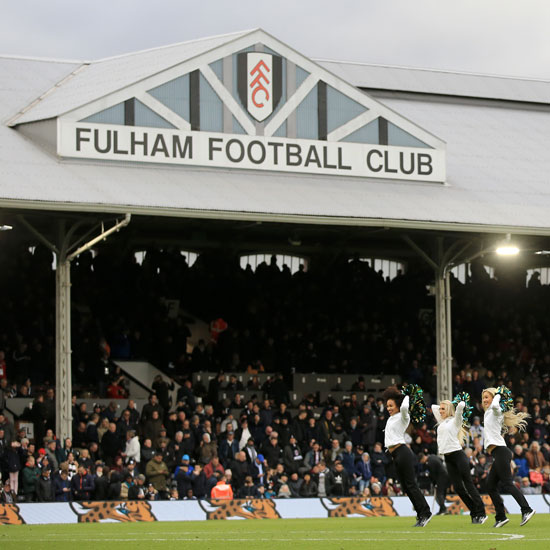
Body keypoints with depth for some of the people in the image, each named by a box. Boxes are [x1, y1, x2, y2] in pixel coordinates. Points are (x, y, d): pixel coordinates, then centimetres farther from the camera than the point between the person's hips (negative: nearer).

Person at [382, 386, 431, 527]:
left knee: (411, 485, -12)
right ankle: (421, 515, 6)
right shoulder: (391, 418, 19)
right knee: (406, 487, 5)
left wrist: (407, 397, -10)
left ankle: (425, 513, -11)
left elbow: (404, 407, -27)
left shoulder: (402, 417, -5)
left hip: (402, 452, -9)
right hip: (395, 456, 9)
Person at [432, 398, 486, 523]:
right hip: (448, 458, 7)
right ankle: (474, 513, 6)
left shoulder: (455, 421, 0)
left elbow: (461, 405, -14)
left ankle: (481, 513, -7)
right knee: (458, 487, 1)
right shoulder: (442, 422, 20)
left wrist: (462, 404, 6)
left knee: (468, 484, -8)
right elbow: (433, 407, 31)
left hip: (458, 455, -7)